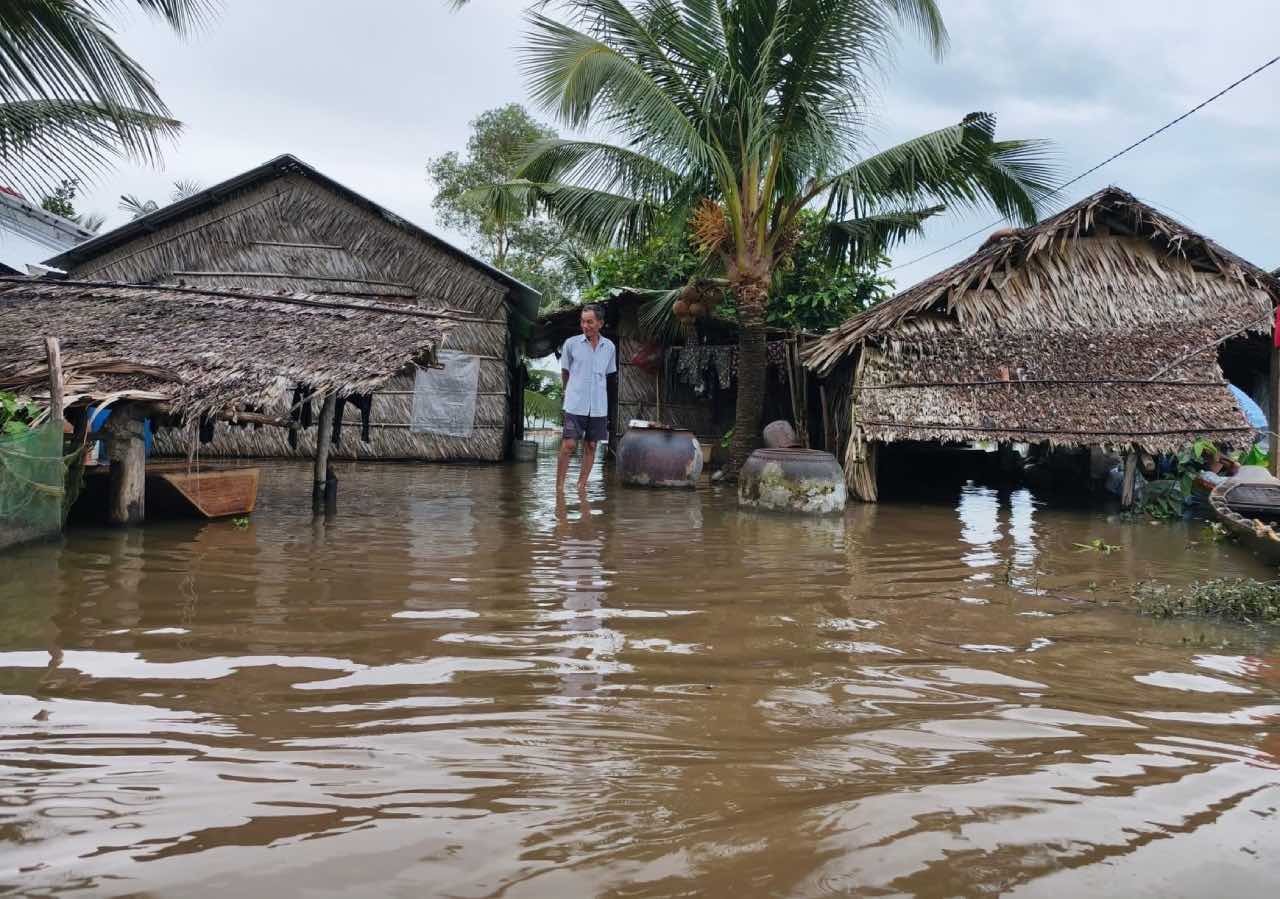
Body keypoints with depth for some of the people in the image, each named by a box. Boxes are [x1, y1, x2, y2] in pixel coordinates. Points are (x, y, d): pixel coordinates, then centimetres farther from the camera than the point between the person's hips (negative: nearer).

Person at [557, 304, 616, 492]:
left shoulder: (609, 347, 5)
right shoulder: (571, 344, -2)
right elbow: (565, 372, 11)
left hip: (598, 406, 3)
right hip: (575, 405, -3)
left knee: (591, 445, 7)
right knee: (569, 444, -9)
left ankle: (582, 484, 18)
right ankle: (559, 484, 1)